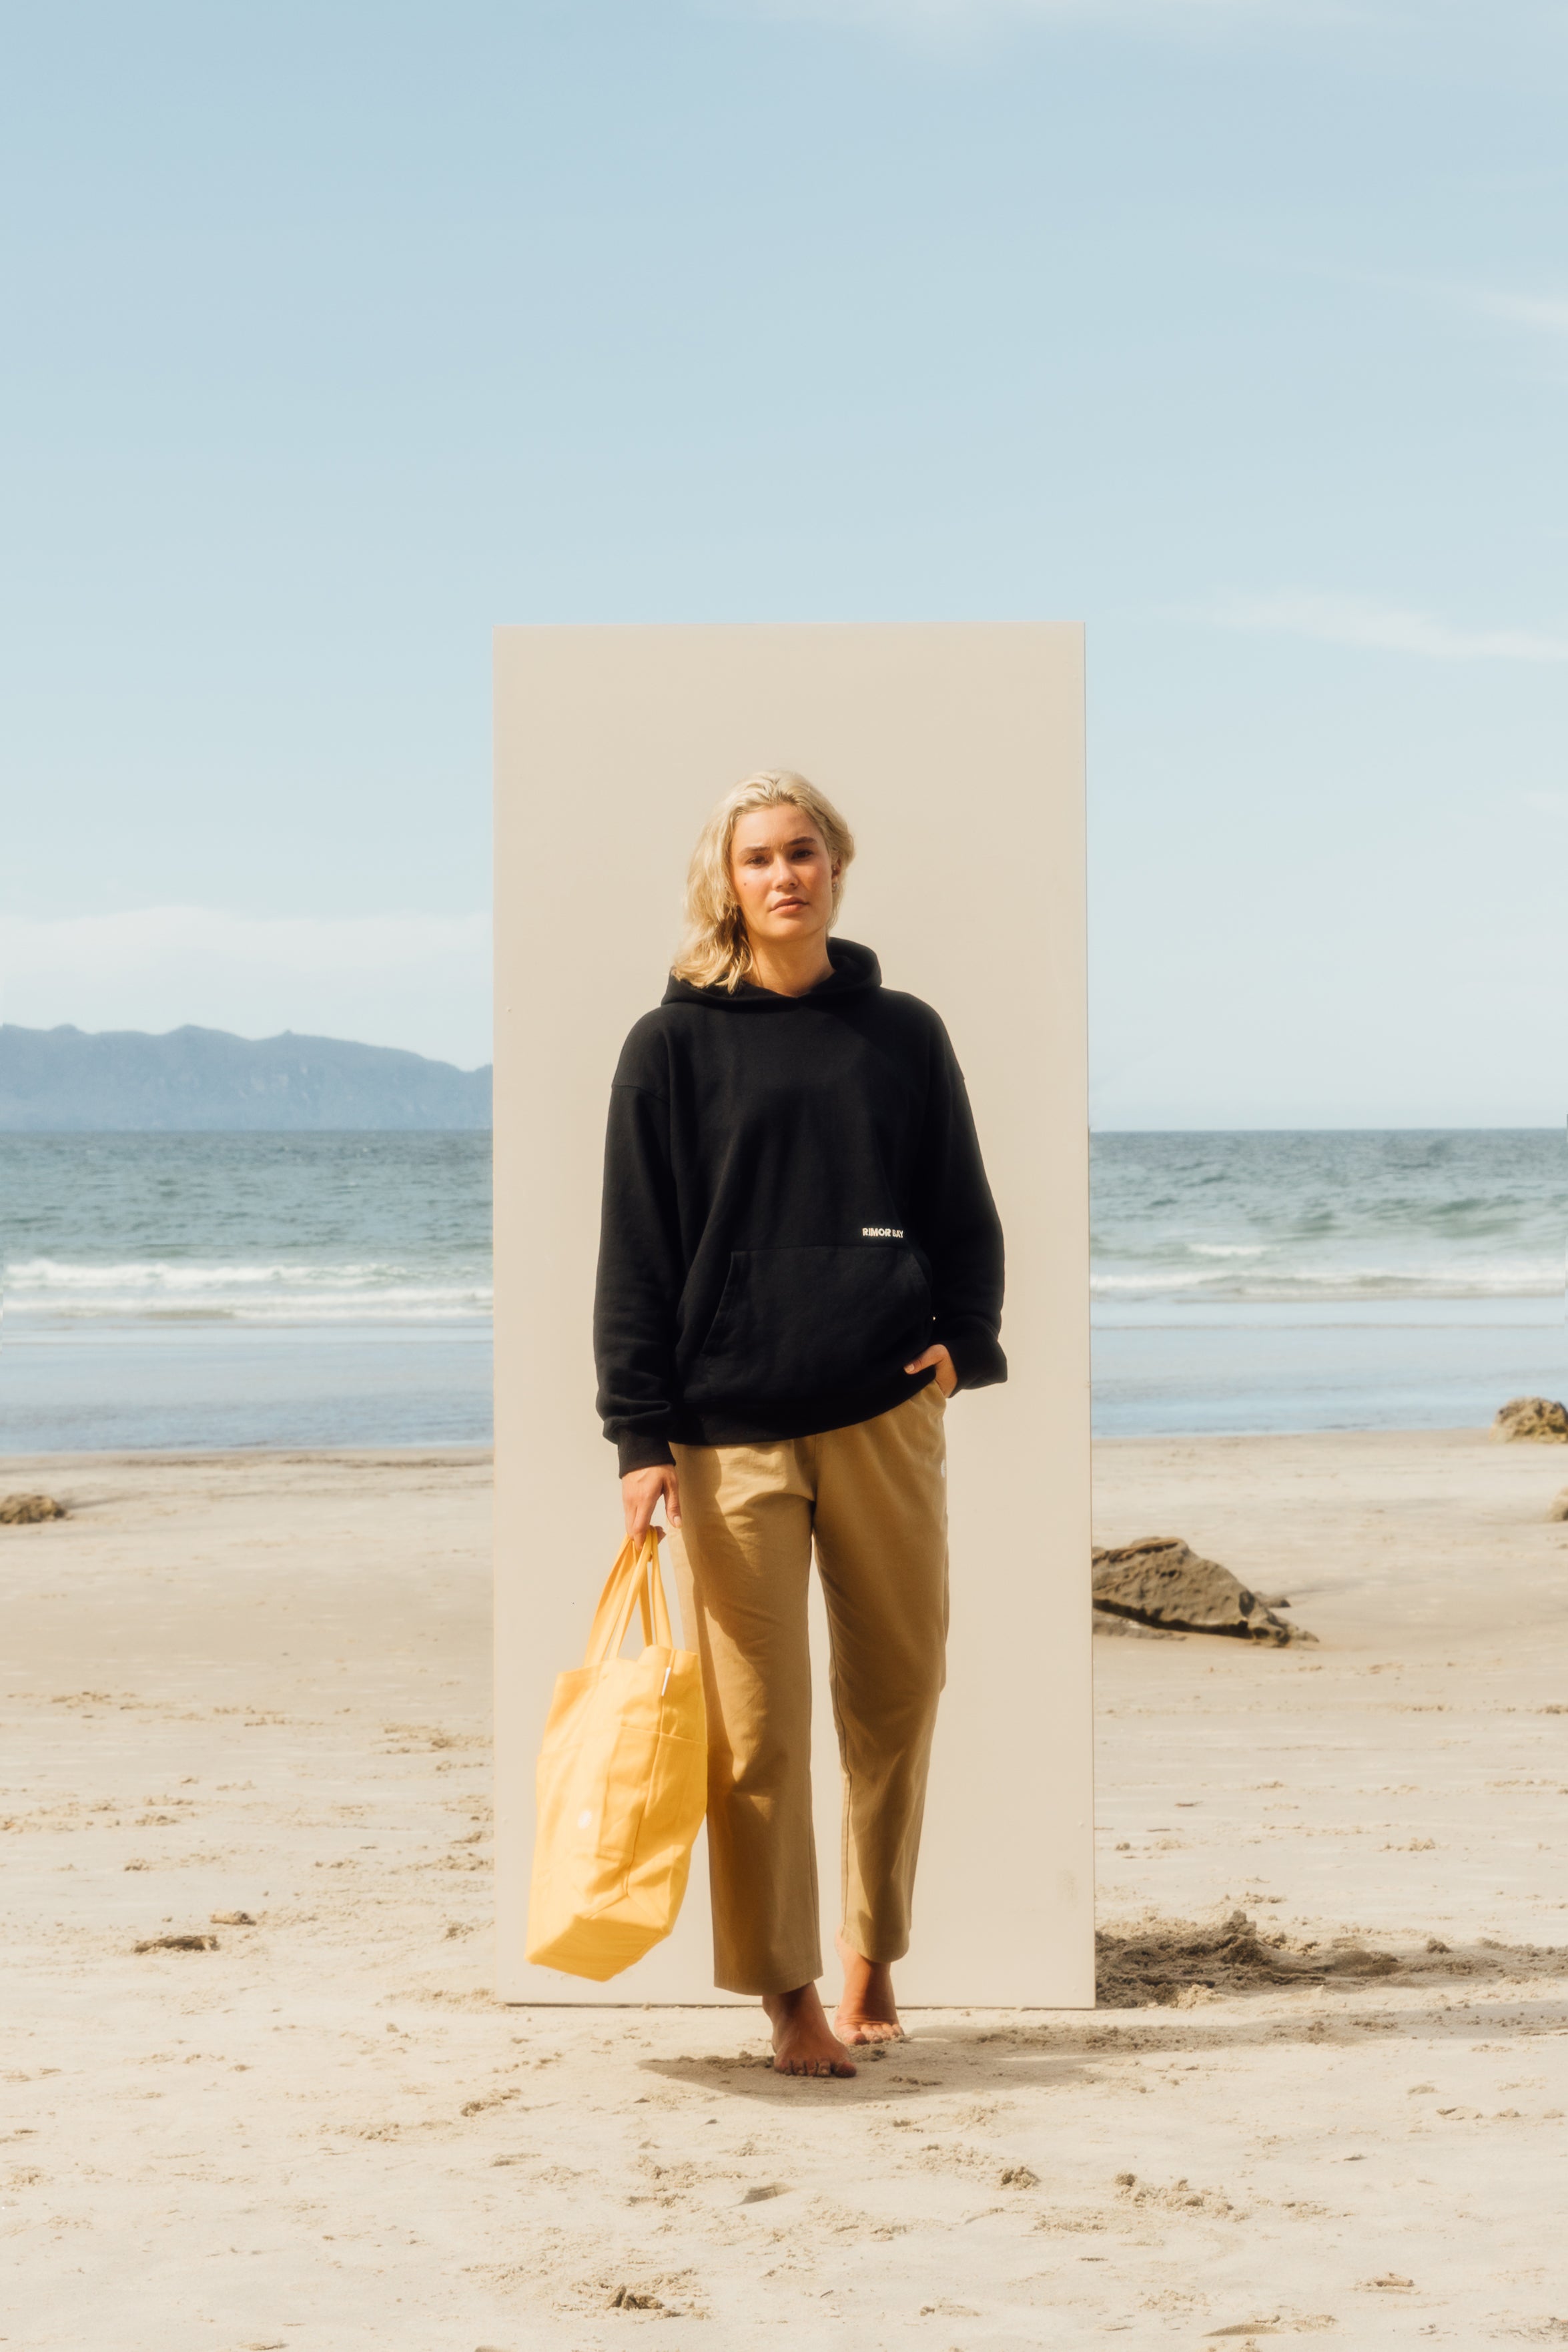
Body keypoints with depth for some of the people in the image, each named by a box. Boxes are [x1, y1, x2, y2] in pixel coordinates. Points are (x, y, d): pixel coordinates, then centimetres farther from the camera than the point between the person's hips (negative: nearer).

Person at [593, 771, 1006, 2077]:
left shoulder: (904, 1035, 9)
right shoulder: (674, 1048, 3)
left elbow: (965, 1211, 14)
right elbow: (635, 1252, 0)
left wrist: (966, 1337, -4)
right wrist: (641, 1432, -7)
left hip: (885, 1417, 2)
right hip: (732, 1430, -2)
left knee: (899, 1696, 7)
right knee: (757, 1724, -1)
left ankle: (875, 1958, 25)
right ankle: (790, 1993, 10)